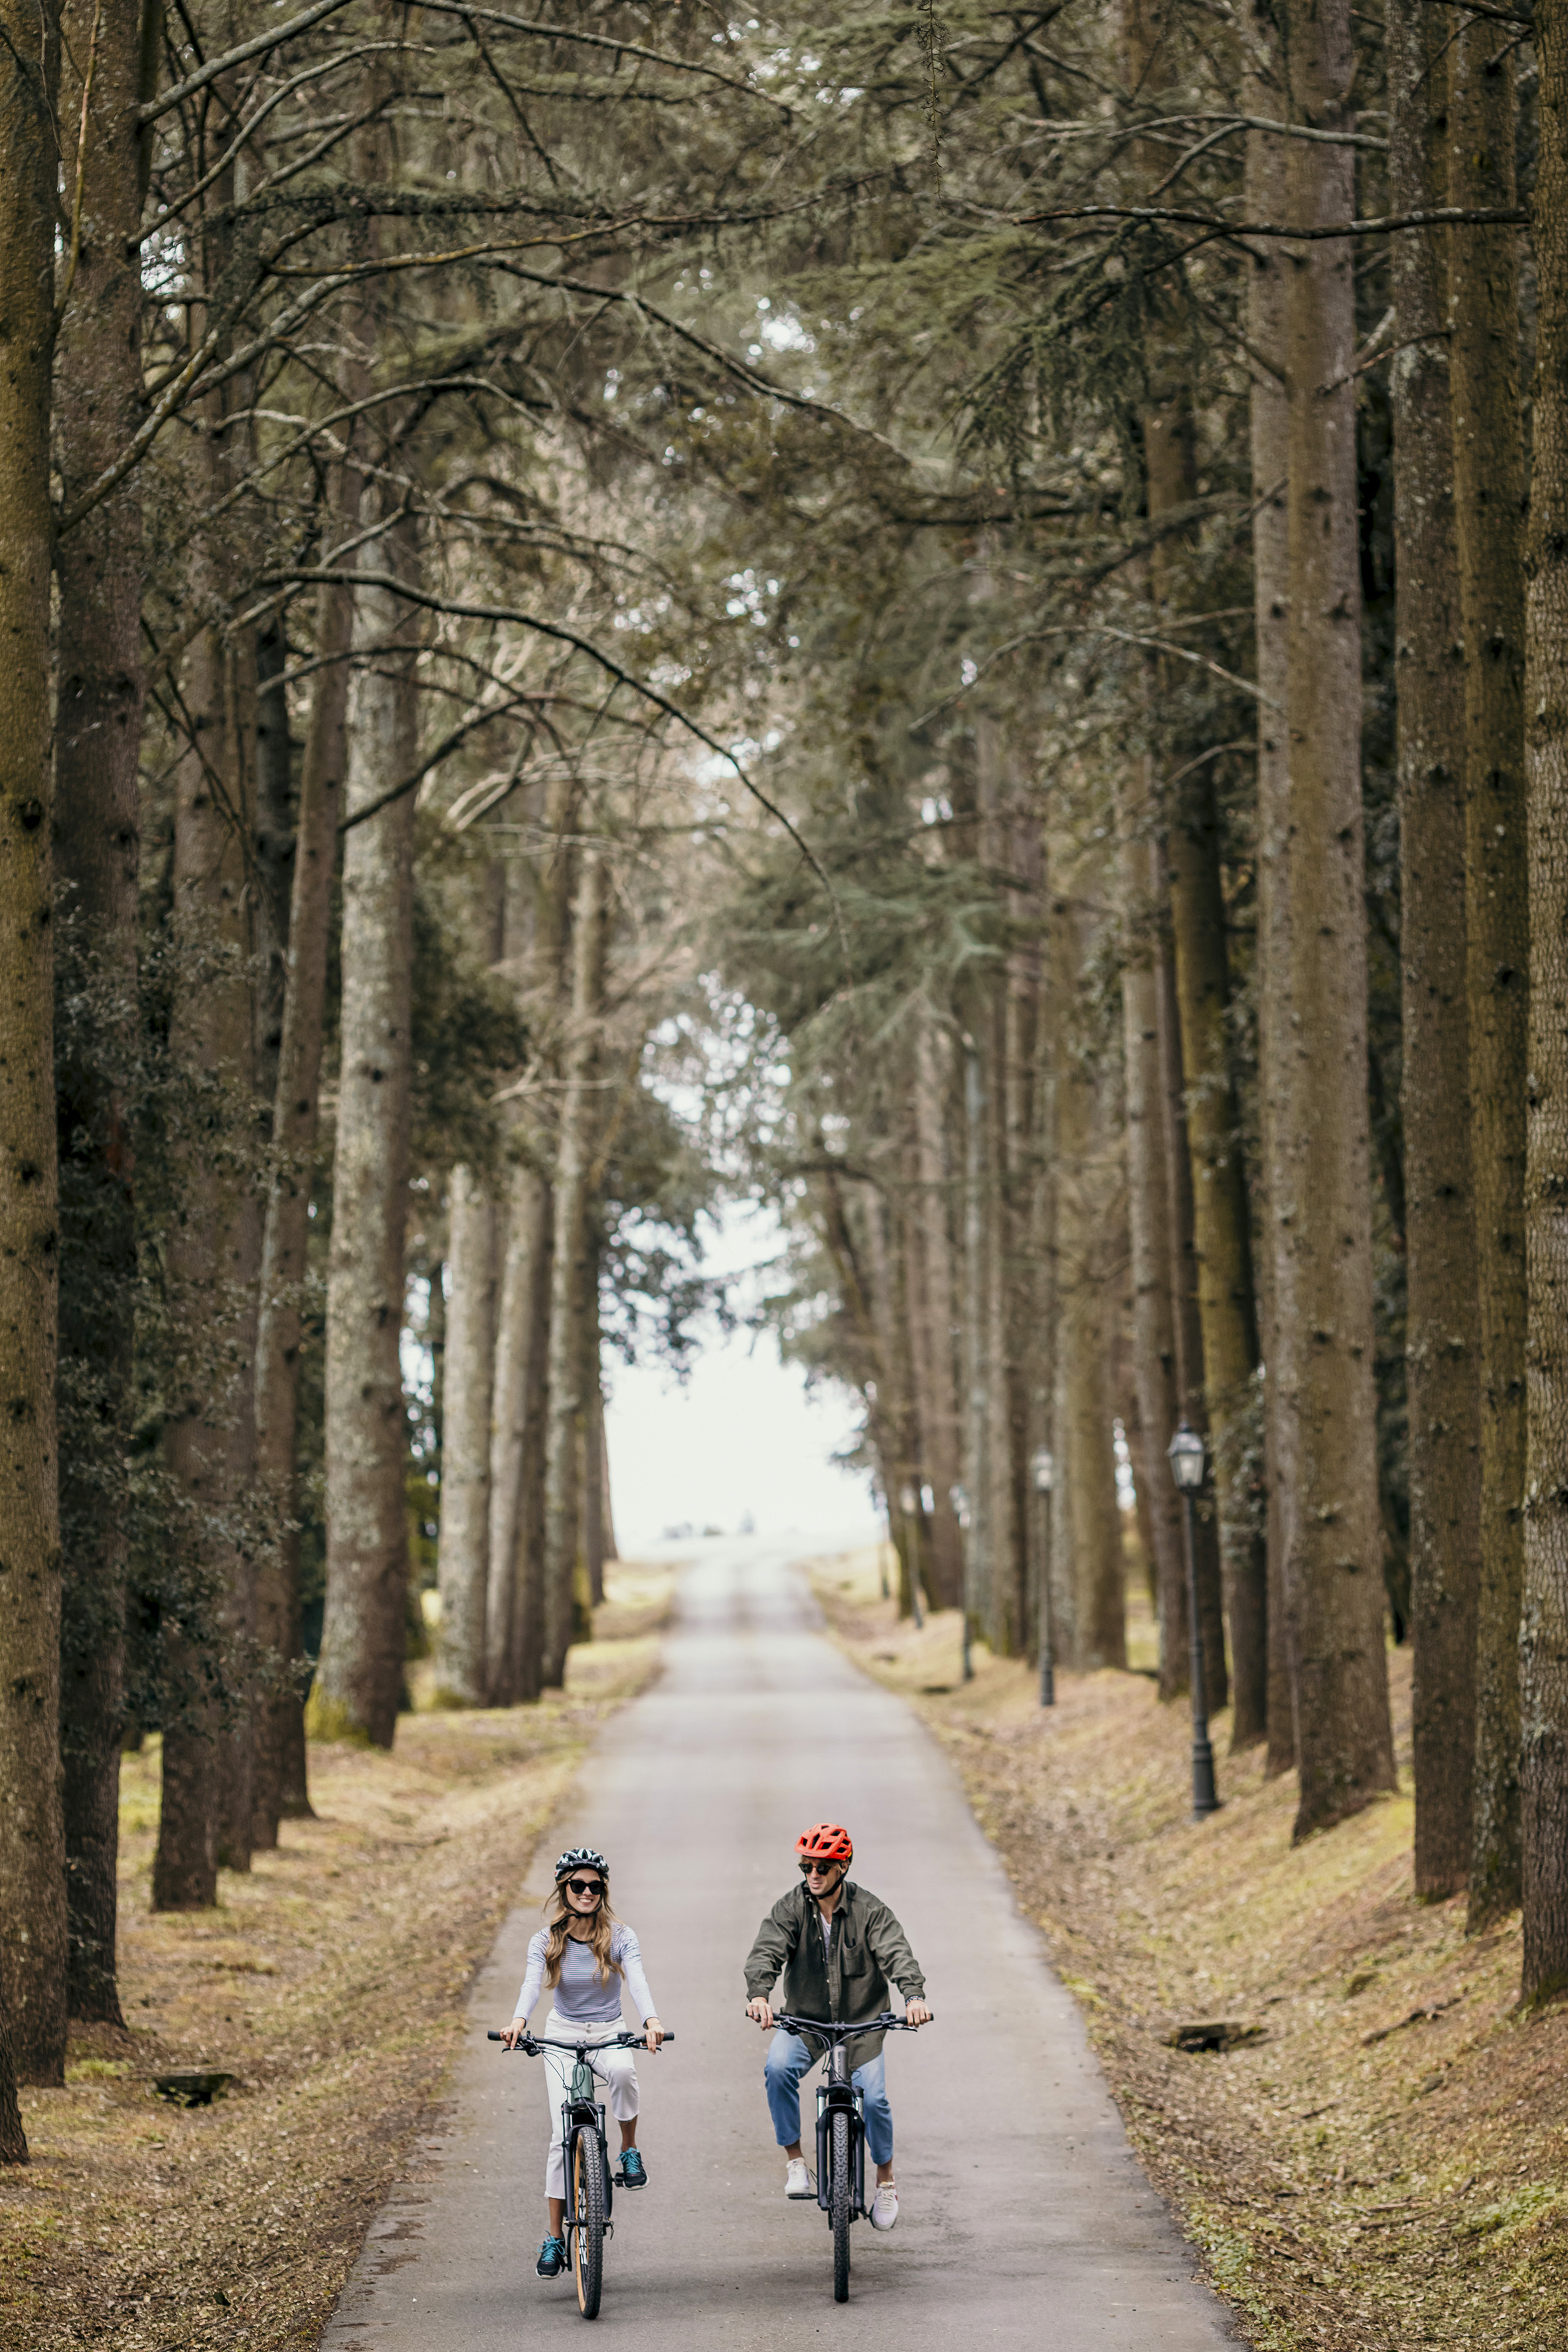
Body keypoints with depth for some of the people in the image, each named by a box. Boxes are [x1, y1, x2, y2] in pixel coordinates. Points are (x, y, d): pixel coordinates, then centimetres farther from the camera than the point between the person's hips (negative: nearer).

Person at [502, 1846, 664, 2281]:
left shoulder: (619, 1936, -5)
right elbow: (532, 1983, -20)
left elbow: (637, 1981, -21)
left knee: (623, 2070, -37)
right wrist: (518, 2022, -41)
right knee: (563, 2136, -7)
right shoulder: (546, 1940, -4)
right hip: (562, 2036, 1)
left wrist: (651, 2021, -42)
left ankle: (630, 2149, -11)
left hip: (609, 2033, -1)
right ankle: (554, 2238, 1)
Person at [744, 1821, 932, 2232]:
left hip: (860, 2023, 0)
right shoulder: (790, 1909, -7)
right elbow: (766, 1952, -20)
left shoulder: (869, 1911, -8)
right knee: (778, 2068, -28)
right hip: (804, 2019, 1)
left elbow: (896, 1954, -21)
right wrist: (758, 1994, -42)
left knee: (873, 2099, -13)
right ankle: (795, 2160, -13)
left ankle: (885, 2179, 15)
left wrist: (914, 1996, -41)